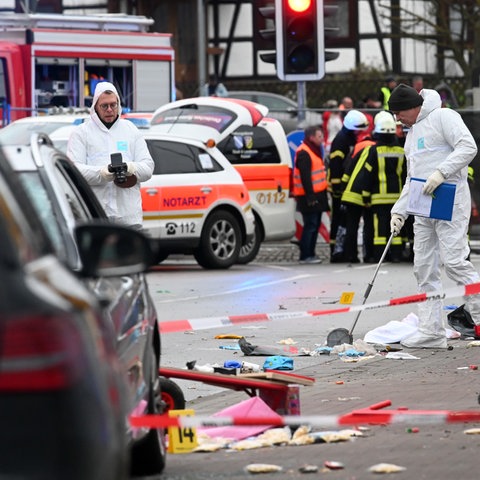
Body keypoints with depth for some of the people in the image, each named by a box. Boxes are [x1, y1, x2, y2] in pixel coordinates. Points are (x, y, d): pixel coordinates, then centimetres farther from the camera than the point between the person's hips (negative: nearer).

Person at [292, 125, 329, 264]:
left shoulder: (314, 151, 19)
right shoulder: (304, 153, -15)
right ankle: (305, 256, -8)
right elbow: (305, 177, -21)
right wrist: (310, 195, -24)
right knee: (310, 225, -10)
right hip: (310, 197, -10)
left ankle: (310, 254, 19)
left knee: (315, 225, 13)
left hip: (316, 195, 10)